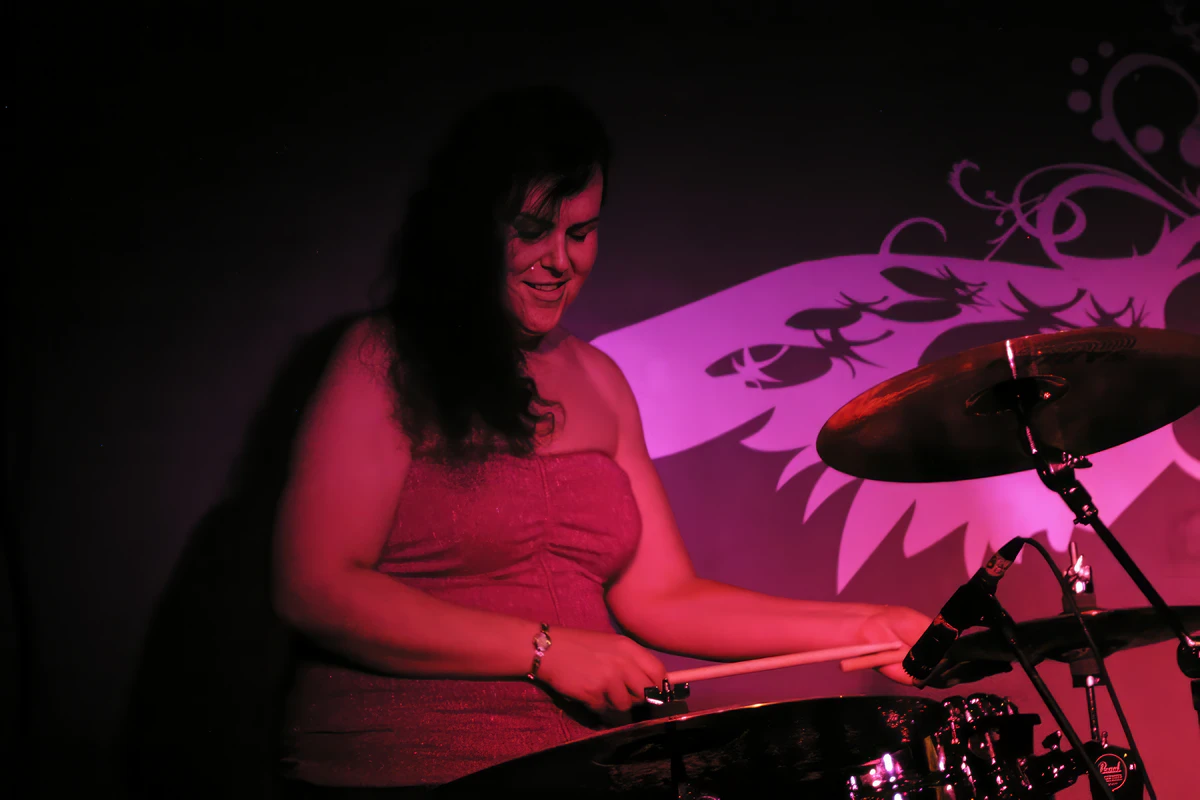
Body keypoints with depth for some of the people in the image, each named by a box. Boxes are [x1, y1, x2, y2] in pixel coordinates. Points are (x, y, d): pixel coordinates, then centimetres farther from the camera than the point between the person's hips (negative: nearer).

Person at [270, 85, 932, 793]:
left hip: (580, 761, 4)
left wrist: (858, 627, -2)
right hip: (401, 766, -4)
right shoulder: (386, 359, -4)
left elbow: (659, 595, 9)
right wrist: (545, 649, -15)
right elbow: (314, 589, -12)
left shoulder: (598, 382, 13)